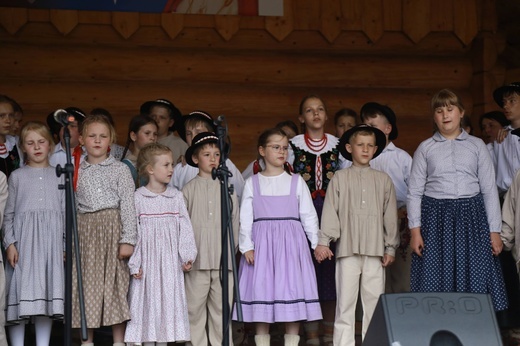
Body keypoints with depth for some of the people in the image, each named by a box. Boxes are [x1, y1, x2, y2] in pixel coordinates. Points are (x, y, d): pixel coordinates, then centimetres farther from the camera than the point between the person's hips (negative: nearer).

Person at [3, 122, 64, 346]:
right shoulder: (17, 177, 9)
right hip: (24, 238, -1)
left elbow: (65, 211, 11)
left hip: (51, 239, 1)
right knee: (21, 291, -5)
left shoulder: (58, 176, 12)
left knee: (47, 293, 1)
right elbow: (9, 213, 6)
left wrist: (66, 244, 4)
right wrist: (10, 243, -5)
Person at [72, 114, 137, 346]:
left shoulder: (120, 169, 2)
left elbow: (128, 205, -3)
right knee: (87, 287, 3)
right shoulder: (76, 171, 11)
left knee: (115, 286, -2)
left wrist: (128, 239, -10)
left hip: (112, 229, -3)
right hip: (84, 232, 3)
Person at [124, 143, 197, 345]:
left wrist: (187, 255, -4)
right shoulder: (138, 198, -3)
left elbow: (185, 227, 5)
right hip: (148, 259, -2)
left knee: (169, 298, 4)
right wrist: (134, 264, -8)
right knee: (148, 301, 1)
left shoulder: (176, 196, 6)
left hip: (170, 260, 3)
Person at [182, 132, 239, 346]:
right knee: (195, 306, 2)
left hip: (223, 257, 1)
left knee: (221, 307, 6)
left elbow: (235, 220, 10)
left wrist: (233, 246, 6)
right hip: (197, 258, -1)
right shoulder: (189, 189, 4)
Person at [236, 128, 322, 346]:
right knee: (261, 292, -1)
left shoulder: (296, 182, 8)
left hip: (291, 244, 0)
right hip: (262, 243, 0)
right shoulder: (253, 183, 7)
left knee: (292, 291, -2)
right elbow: (245, 218, 3)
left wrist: (318, 242, -1)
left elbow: (308, 216, 7)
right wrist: (247, 246, -7)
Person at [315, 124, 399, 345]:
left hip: (375, 249, 2)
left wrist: (390, 247, 7)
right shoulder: (340, 178, 5)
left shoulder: (383, 180, 9)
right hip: (348, 248, -1)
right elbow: (330, 211, 1)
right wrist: (323, 241, -6)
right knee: (345, 300, 1)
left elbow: (390, 215, 10)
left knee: (374, 299, 4)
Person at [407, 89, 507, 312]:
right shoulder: (425, 148, 10)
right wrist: (415, 230, -3)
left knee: (474, 282, -3)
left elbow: (489, 189, 9)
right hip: (436, 217, 0)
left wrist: (495, 231, 3)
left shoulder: (477, 146, 11)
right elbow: (414, 191, 7)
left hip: (471, 217, 1)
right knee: (436, 283, -4)